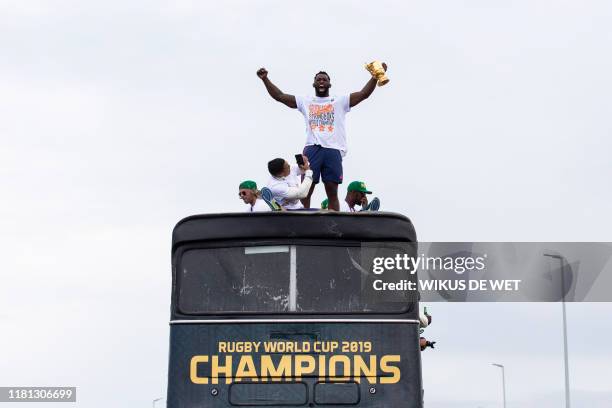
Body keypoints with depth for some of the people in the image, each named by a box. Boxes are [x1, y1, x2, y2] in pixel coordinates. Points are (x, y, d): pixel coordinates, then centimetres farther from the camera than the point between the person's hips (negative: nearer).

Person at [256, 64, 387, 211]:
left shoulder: (340, 101, 16)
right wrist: (265, 79, 5)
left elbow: (364, 94, 5)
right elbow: (279, 96, 16)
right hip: (312, 149, 1)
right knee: (305, 190, -5)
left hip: (333, 150, -1)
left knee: (332, 192, -2)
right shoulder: (305, 101, 20)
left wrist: (375, 76, -9)